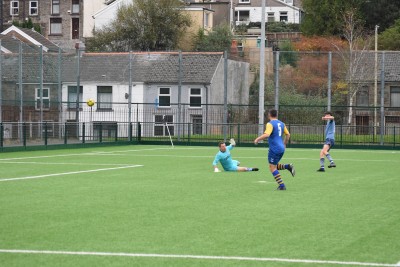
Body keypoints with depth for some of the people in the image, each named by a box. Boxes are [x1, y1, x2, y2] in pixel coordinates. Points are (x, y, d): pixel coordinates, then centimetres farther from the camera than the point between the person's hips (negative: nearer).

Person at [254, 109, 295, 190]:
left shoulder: (270, 124, -11)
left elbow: (266, 134, -26)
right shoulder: (281, 124, 13)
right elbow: (288, 134, 19)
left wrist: (258, 139, -14)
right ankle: (288, 166, -1)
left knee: (272, 168, -1)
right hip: (281, 148, 8)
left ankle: (281, 185, -7)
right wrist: (284, 144, 33)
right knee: (275, 166, 21)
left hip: (274, 149, -8)